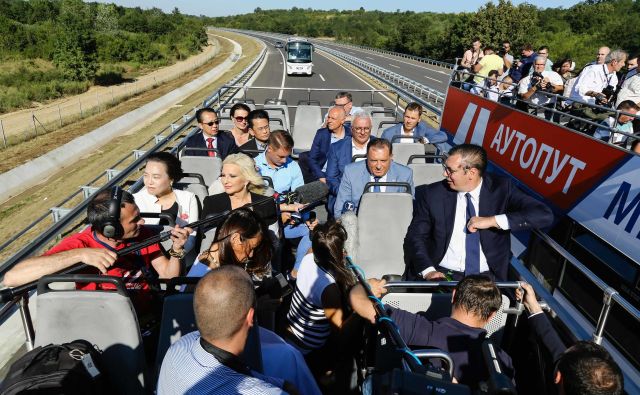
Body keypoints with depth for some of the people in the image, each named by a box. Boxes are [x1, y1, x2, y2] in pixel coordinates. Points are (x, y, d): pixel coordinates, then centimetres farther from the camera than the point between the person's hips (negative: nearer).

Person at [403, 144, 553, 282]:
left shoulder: (502, 189, -2)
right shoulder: (434, 193, -2)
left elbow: (545, 216, -10)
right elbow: (415, 236, 1)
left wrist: (493, 221, -18)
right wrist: (428, 270, -15)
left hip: (486, 276, 2)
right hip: (442, 274, -1)